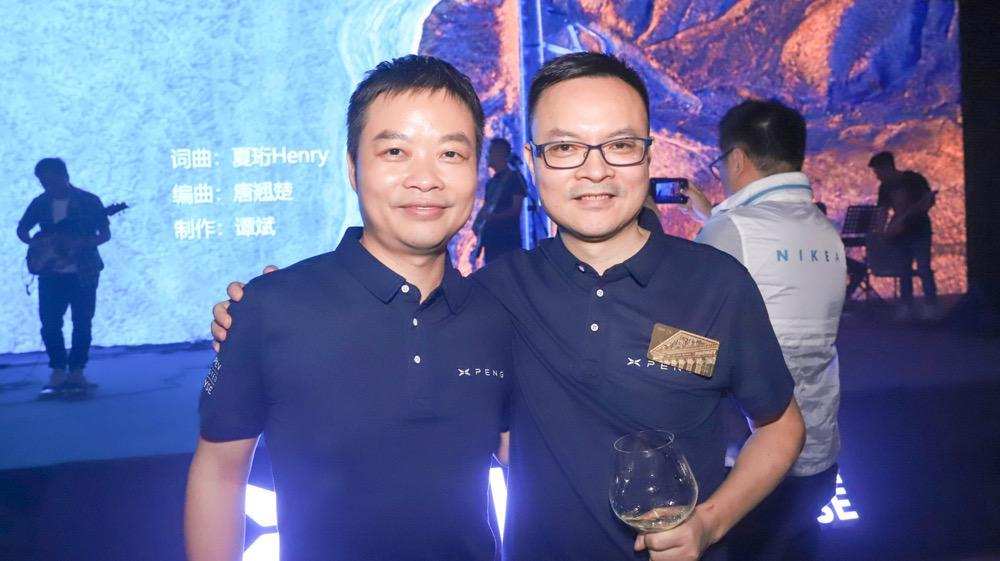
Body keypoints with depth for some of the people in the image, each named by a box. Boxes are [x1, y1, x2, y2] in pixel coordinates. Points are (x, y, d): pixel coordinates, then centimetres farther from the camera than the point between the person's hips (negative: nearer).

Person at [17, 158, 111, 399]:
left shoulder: (89, 201, -4)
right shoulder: (40, 203, 5)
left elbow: (105, 233, -4)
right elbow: (22, 229, 16)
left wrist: (84, 243, -22)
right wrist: (33, 244, -6)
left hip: (84, 272, -2)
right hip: (51, 273, 3)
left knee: (82, 323, 0)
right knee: (50, 323, -2)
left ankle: (76, 372, 10)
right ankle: (58, 372, 8)